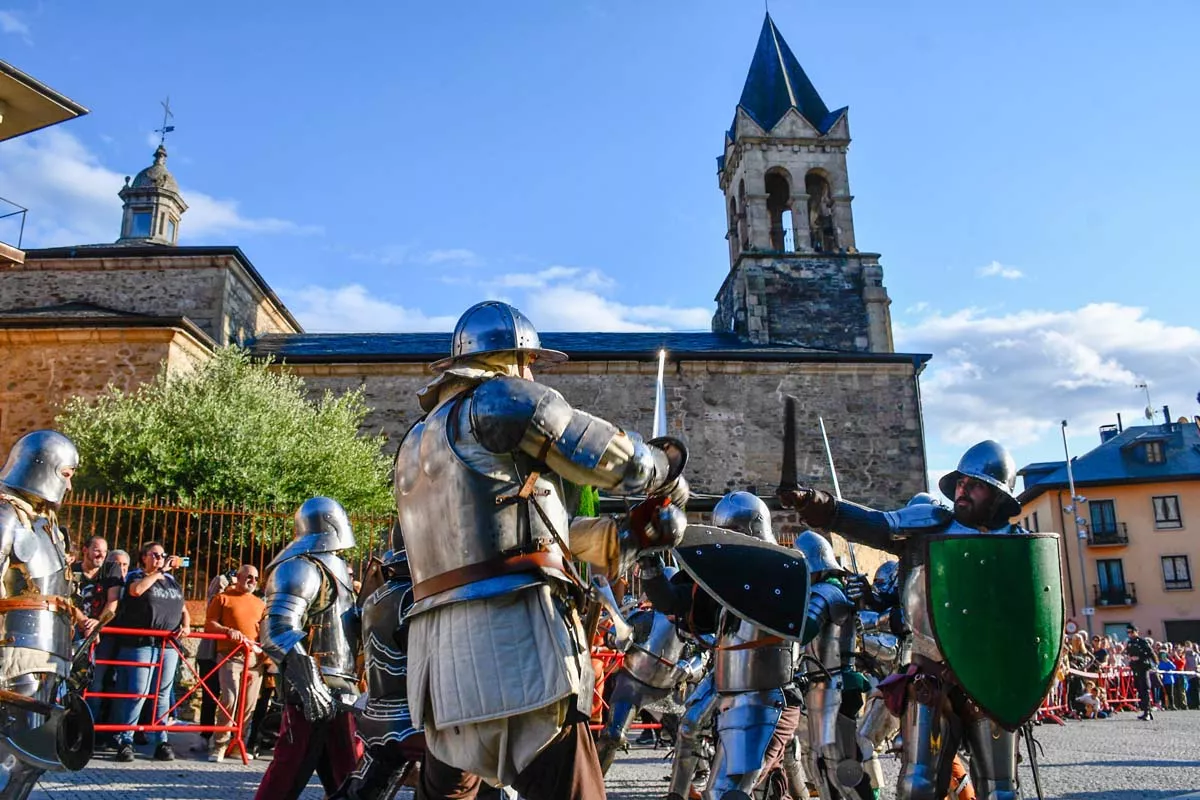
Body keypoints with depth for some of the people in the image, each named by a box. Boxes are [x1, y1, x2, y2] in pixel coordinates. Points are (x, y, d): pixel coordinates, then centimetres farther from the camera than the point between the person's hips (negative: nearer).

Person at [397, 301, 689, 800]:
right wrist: (668, 470, 21)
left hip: (441, 651, 9)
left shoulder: (418, 445, 23)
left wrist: (626, 533, 20)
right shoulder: (499, 399, -2)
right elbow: (611, 457, -1)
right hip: (510, 640, -8)